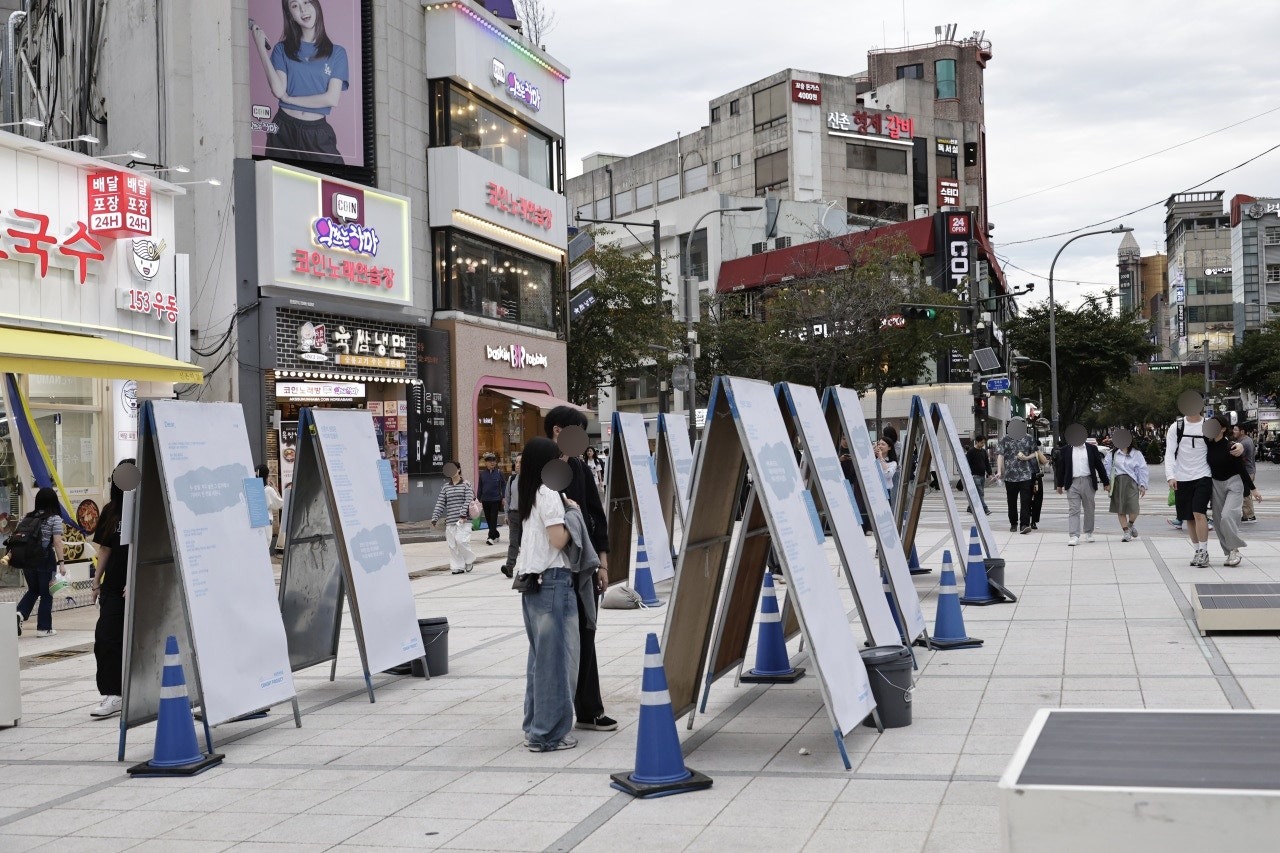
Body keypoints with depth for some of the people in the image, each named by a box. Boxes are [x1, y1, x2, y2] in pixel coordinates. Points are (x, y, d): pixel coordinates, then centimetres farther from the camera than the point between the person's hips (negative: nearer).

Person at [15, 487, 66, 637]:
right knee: (46, 594, 6)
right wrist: (61, 562, -14)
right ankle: (44, 628, 8)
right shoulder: (55, 518, -6)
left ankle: (20, 613, -3)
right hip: (46, 559, -5)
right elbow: (57, 542, -13)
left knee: (33, 590, 21)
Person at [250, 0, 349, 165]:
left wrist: (289, 98, -5)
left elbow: (332, 98, -6)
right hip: (284, 128, 1)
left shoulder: (336, 52, 5)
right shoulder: (282, 49, 8)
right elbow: (278, 91, -8)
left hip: (318, 132, -1)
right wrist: (261, 48, -8)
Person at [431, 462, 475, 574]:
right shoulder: (446, 487, 13)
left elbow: (468, 501, -7)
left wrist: (463, 514, -19)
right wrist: (435, 517, 0)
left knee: (461, 541, -17)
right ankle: (457, 566, 9)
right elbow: (440, 503, 10)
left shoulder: (466, 484, 2)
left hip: (463, 520, -4)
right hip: (450, 521, 4)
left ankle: (469, 560, 6)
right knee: (452, 545, 2)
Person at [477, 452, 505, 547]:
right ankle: (496, 535, 25)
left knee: (493, 519, -6)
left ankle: (491, 537, -6)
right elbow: (480, 487, 10)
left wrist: (503, 498, -2)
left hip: (496, 499, -3)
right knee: (488, 519, 10)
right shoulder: (482, 474, 4)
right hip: (485, 500, 3)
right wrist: (478, 498, 8)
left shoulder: (499, 473, -2)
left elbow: (503, 486, 2)